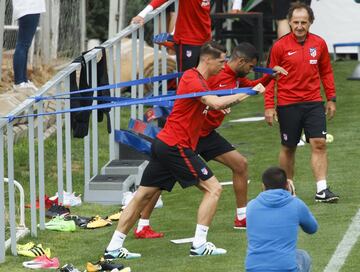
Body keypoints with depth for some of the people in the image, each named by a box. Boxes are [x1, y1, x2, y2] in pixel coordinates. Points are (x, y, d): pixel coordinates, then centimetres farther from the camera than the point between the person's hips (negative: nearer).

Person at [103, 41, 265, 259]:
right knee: (213, 188, -5)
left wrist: (220, 105, 6)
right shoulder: (193, 81, -16)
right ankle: (199, 245, -8)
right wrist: (249, 92, -25)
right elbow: (217, 103, -31)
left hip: (164, 144, 10)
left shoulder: (194, 77, 15)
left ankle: (114, 248, 10)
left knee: (143, 195, 9)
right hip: (176, 146, -10)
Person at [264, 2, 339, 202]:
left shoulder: (319, 44, 3)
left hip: (314, 103, 2)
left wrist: (331, 98, 11)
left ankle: (322, 190, -9)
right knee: (288, 148, 8)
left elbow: (326, 72, 14)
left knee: (319, 144, -9)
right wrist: (269, 105, -3)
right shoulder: (280, 46, -5)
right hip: (288, 105, -2)